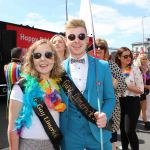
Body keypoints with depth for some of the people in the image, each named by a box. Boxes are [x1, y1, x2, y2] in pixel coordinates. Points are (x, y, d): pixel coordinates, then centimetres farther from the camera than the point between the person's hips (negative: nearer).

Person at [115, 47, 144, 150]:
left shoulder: (135, 69, -8)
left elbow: (141, 90, -12)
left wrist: (125, 85, -18)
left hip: (132, 102, -5)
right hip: (120, 102, 5)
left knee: (130, 131, -6)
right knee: (122, 129, 15)